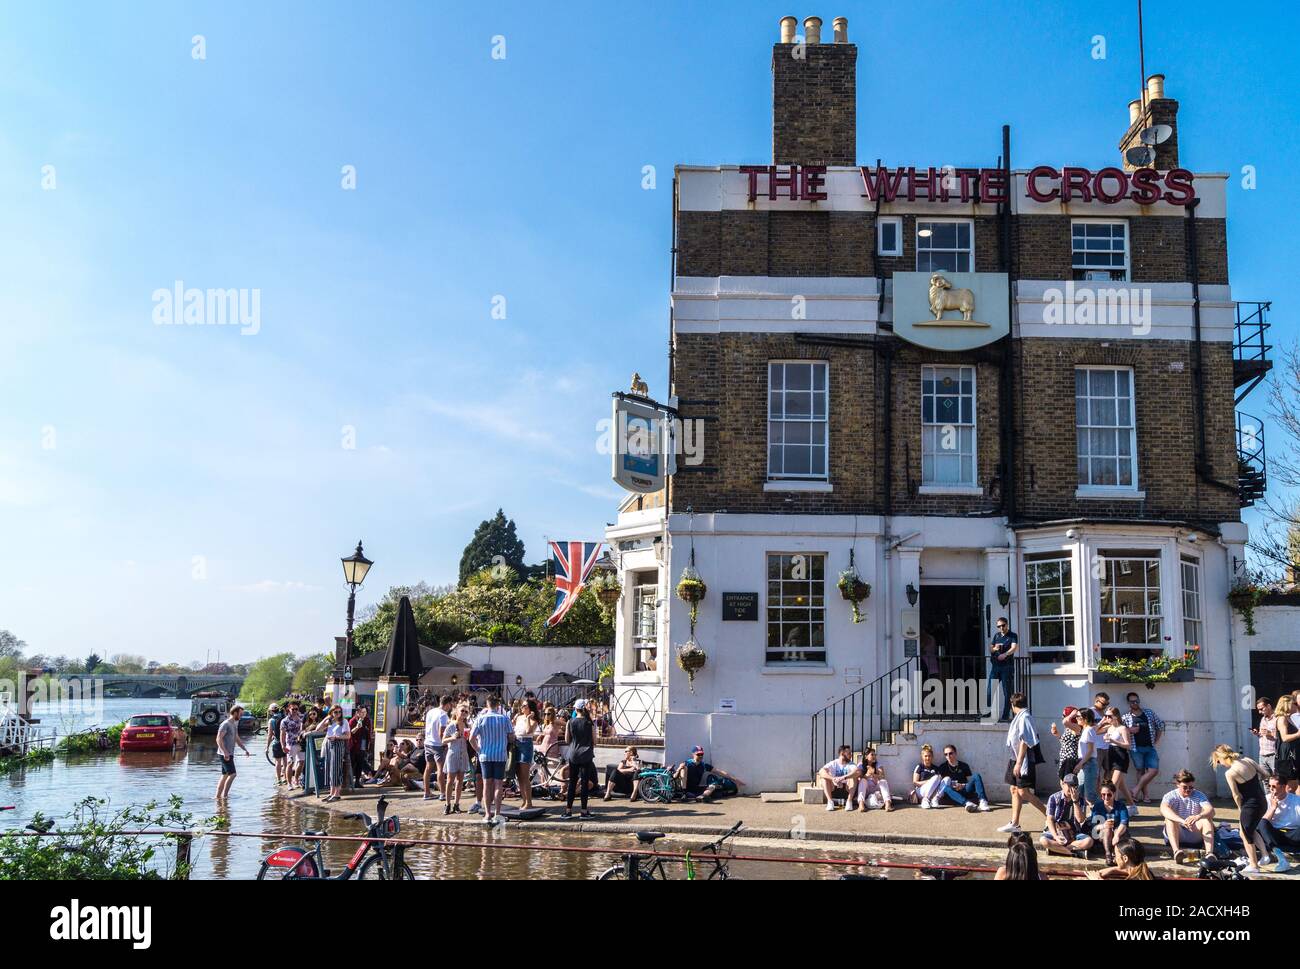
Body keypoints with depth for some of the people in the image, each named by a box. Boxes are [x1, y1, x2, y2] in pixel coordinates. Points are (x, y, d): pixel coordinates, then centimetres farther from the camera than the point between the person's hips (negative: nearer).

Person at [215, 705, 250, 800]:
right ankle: (224, 795, -7)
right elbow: (219, 739, -21)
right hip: (225, 754, -10)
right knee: (232, 774, -12)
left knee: (225, 775, 12)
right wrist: (225, 752, -28)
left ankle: (218, 796, 16)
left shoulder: (235, 724, 16)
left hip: (229, 754, 10)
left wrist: (244, 749, 19)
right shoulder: (226, 724, -14)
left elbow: (237, 738, 26)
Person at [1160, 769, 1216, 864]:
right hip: (1177, 835, -2)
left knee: (1207, 818, -22)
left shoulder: (1199, 796, 3)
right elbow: (1163, 809, -29)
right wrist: (1182, 821, -46)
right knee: (1170, 819, -29)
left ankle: (1209, 853, -38)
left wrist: (1198, 816, -41)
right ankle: (1176, 851, -48)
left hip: (1195, 835, 2)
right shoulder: (1171, 796, -5)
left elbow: (1211, 811, -17)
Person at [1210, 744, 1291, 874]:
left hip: (1250, 805, -7)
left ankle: (1254, 866, 22)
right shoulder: (1247, 760, -1)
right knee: (1251, 829, 28)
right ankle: (1267, 855, 34)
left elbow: (1236, 795, -13)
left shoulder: (1229, 773, -18)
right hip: (1263, 802, 7)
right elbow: (1264, 773, 10)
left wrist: (1240, 808, 3)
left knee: (1246, 835, 13)